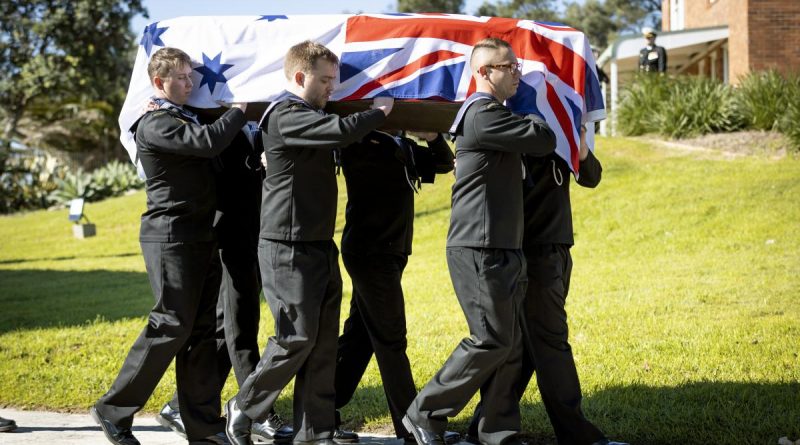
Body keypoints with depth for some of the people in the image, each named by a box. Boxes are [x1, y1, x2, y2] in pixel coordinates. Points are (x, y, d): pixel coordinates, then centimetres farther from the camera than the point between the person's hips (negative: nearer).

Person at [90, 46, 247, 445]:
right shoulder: (155, 125, -13)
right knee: (171, 326, -7)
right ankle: (114, 411, 6)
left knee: (203, 330, 7)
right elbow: (209, 142, -25)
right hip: (172, 237, -9)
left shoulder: (187, 117, 18)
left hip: (201, 237, 9)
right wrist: (238, 111, -11)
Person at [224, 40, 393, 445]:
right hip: (288, 248, -9)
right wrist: (378, 111, -10)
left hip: (320, 246, 9)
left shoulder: (311, 116, 19)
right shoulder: (286, 116, -15)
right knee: (296, 339, -7)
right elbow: (342, 130, -25)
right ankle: (242, 409, 12)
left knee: (323, 343, 6)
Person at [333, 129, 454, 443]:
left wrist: (433, 137, -5)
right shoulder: (360, 147, -10)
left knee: (359, 335, 12)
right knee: (390, 341, -5)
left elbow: (444, 163, 12)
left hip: (388, 255, 8)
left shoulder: (404, 148, 12)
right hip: (370, 254, -8)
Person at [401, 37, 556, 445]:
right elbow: (543, 141, -14)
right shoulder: (483, 115, -14)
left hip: (500, 248, 10)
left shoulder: (490, 114, 20)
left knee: (508, 343, 8)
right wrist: (533, 120, 4)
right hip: (478, 250, -10)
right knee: (492, 340, -8)